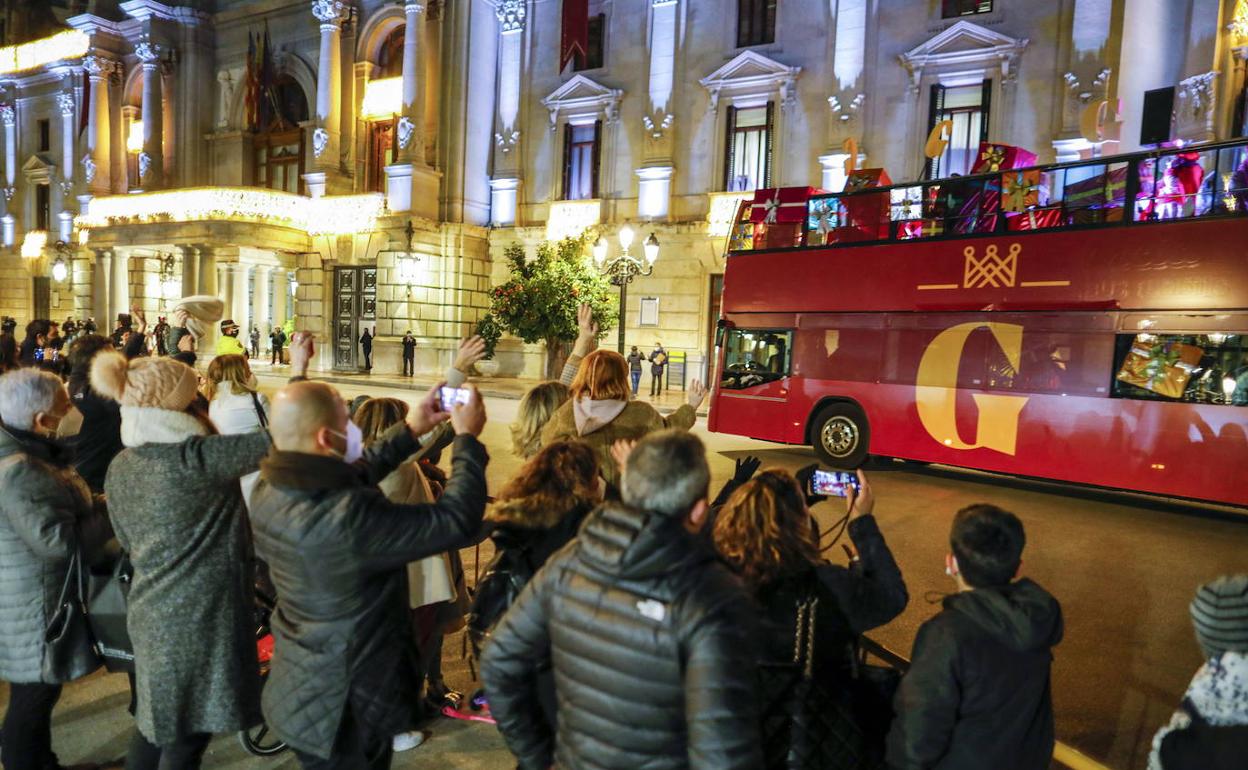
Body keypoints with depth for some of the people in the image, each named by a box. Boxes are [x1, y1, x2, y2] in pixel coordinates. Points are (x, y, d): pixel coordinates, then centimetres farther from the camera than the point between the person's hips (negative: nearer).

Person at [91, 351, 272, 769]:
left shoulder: (119, 469, 4)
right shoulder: (196, 457, -21)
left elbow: (129, 543, 14)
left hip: (152, 614, 8)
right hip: (202, 615, -8)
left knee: (157, 722, 25)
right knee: (187, 735, 8)